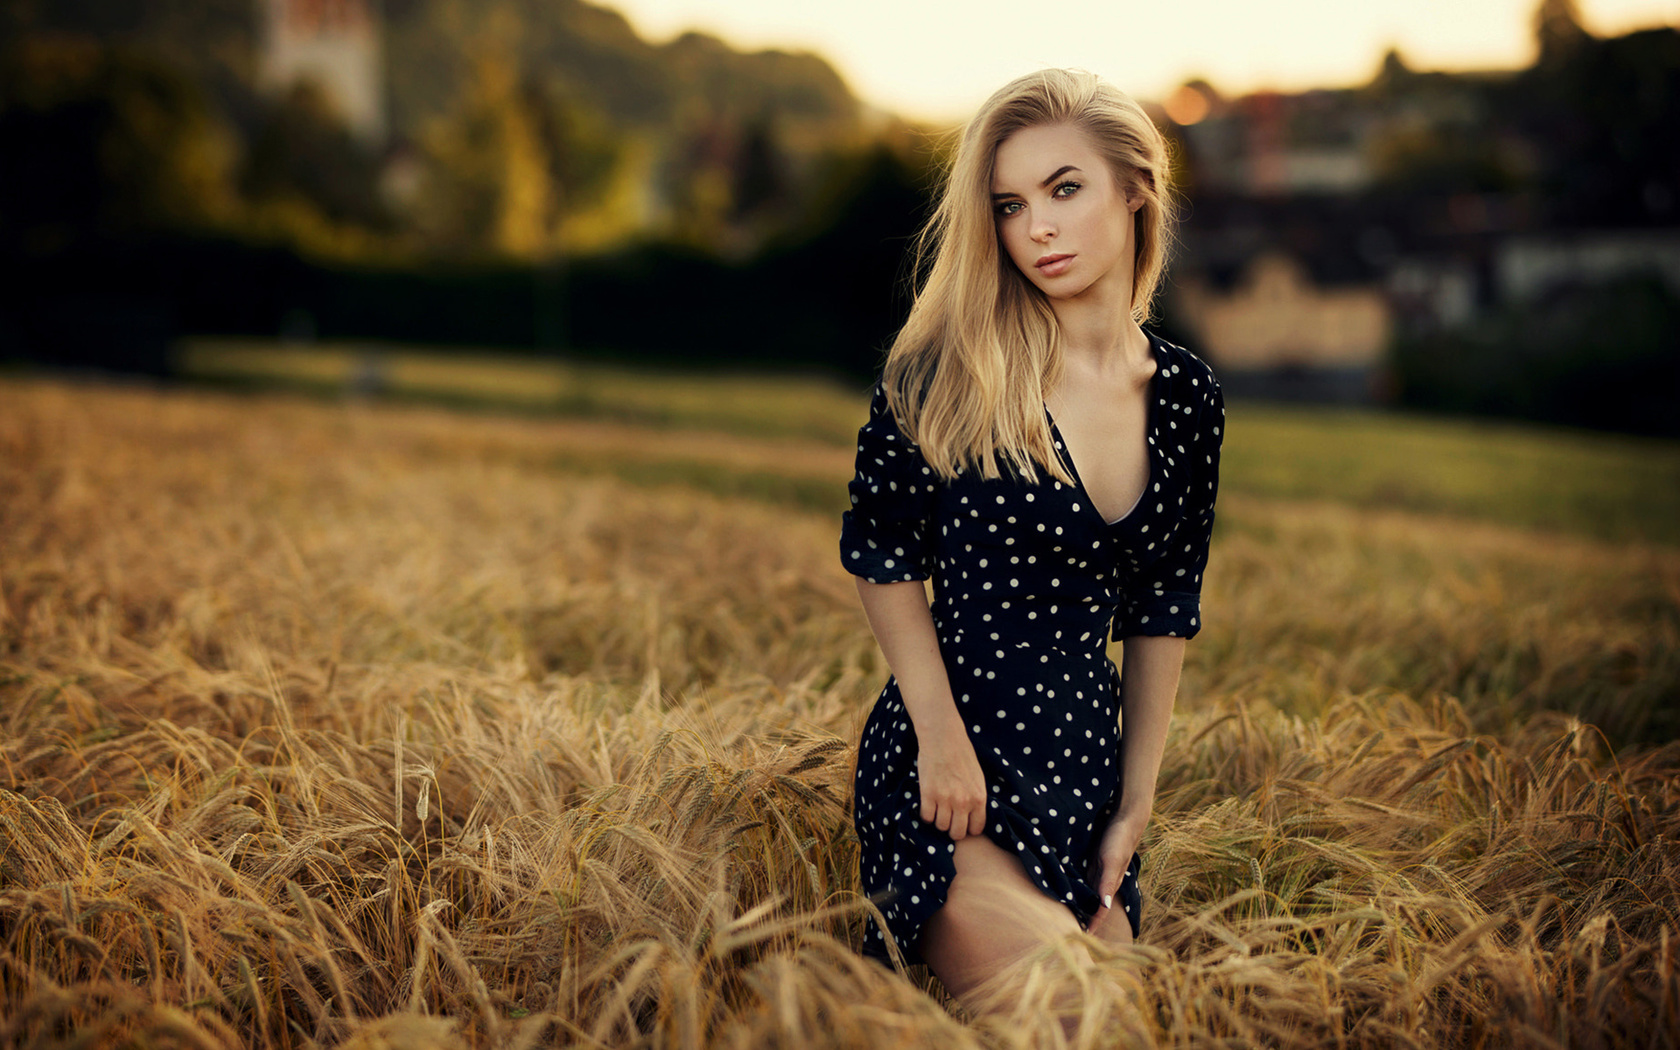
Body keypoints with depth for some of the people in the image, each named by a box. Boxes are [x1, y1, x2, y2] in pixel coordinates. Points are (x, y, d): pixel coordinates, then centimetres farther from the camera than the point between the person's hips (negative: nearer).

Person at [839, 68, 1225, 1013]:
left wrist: (1136, 800, 8)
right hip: (952, 760, -5)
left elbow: (1164, 611, 10)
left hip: (1088, 768, 5)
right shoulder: (949, 370, -11)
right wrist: (941, 737, -10)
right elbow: (881, 551, -4)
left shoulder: (1187, 397, 3)